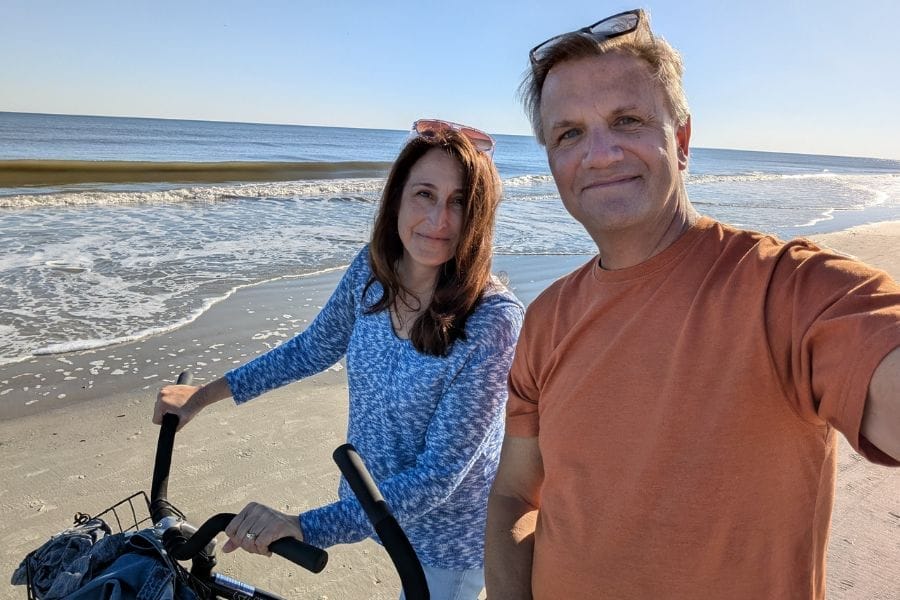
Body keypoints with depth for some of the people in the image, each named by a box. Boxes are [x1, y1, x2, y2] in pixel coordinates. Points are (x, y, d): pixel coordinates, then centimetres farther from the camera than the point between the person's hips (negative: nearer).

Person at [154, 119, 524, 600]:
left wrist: (305, 527, -31)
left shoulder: (492, 320, -31)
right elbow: (315, 347, 2)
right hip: (373, 500, 5)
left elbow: (439, 474, -28)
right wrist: (203, 395, 4)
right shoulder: (372, 269, -14)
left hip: (447, 534, -4)